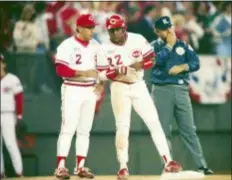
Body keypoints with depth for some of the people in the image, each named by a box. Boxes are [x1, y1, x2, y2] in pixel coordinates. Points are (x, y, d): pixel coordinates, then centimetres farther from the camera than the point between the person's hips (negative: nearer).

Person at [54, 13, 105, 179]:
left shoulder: (95, 45, 9)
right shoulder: (68, 46, -11)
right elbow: (61, 69, -18)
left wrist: (101, 83, 2)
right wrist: (83, 73, -25)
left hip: (90, 91, 6)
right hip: (72, 90, -6)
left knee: (85, 130, 8)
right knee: (68, 128, -10)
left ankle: (80, 166, 13)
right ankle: (61, 166, -8)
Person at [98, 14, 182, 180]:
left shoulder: (138, 40, -4)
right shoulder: (106, 48, -8)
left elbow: (151, 59, 0)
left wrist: (141, 64, -21)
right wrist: (119, 71, -28)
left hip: (139, 86, 2)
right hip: (119, 88, -2)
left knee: (154, 122, -2)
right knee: (123, 127, -6)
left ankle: (168, 161, -1)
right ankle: (123, 167, 2)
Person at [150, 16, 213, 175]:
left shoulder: (183, 45, 12)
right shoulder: (154, 46, 5)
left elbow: (196, 63, 3)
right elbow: (157, 60, -16)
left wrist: (182, 67, -13)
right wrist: (169, 45, -8)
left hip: (181, 90, 2)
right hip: (162, 90, -2)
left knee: (189, 130, -2)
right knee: (164, 131, -1)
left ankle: (201, 165, -5)